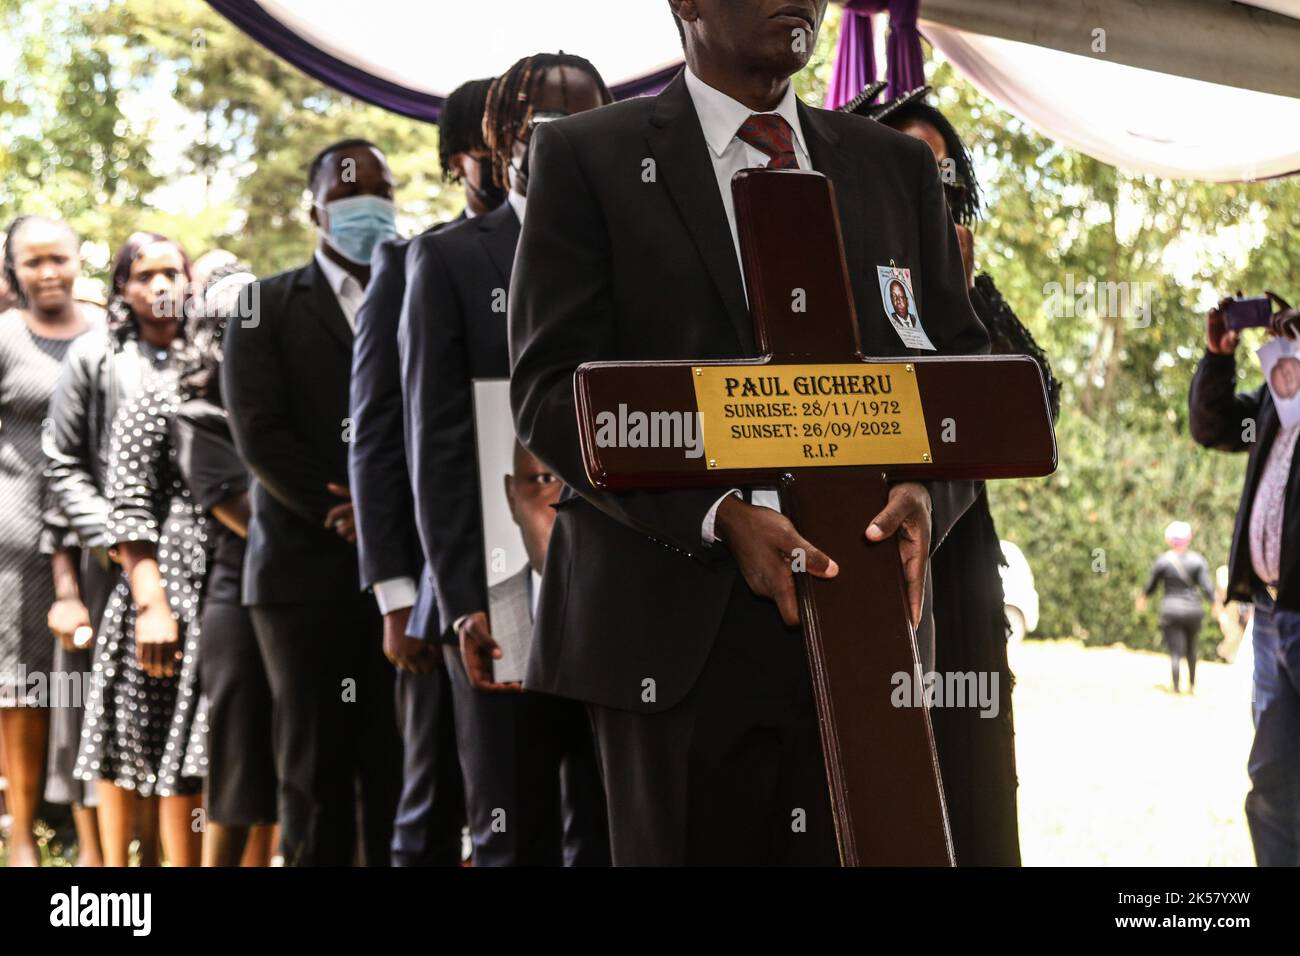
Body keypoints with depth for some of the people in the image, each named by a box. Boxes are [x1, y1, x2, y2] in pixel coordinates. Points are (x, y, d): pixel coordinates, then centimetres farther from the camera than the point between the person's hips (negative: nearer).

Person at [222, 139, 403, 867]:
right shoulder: (267, 307, 9)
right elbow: (259, 433, -2)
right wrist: (346, 519, -9)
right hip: (308, 570, -1)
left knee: (404, 780, -3)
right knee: (316, 779, 2)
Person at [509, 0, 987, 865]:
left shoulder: (898, 167, 16)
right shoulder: (586, 159, 4)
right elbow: (552, 390, -4)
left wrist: (927, 491, -9)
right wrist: (719, 516, -16)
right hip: (678, 628, -3)